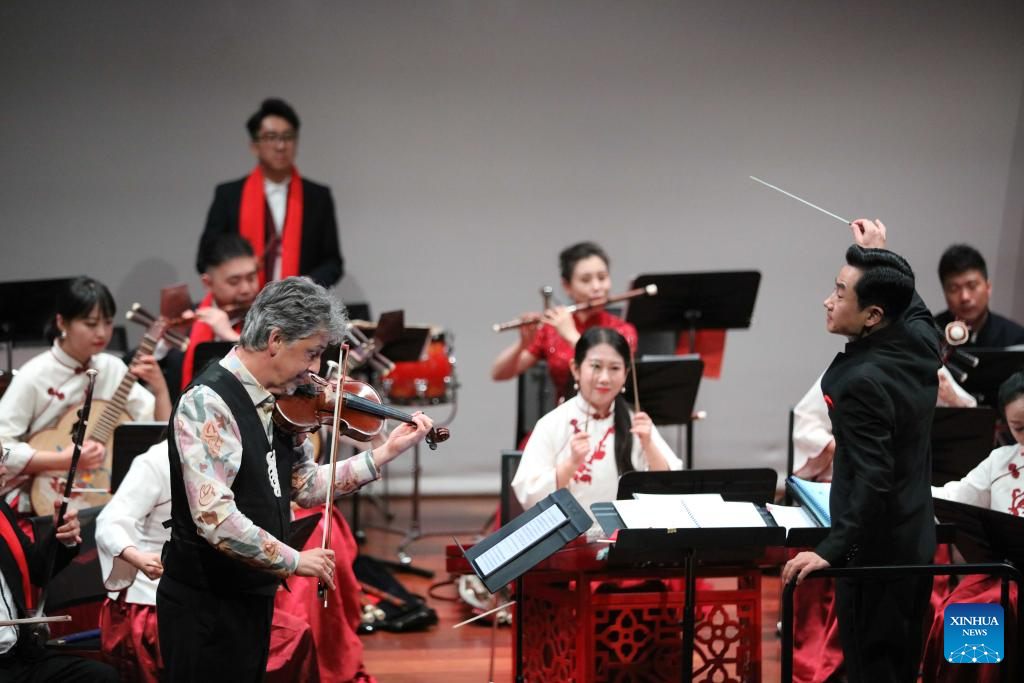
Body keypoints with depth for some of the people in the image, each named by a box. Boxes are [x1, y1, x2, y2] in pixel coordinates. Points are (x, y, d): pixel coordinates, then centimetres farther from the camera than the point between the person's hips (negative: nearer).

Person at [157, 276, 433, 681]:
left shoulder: (279, 406, 5)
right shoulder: (207, 404, -21)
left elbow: (307, 487, 12)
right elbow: (215, 517, -29)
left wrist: (388, 451, 8)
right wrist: (294, 560, -21)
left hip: (253, 598, 9)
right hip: (205, 606, -9)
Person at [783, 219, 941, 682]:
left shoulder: (862, 382, -26)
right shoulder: (921, 341, -2)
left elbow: (872, 482, -29)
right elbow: (910, 304, 24)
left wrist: (831, 551, -29)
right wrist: (878, 255, 27)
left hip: (876, 552, -9)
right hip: (917, 541, 9)